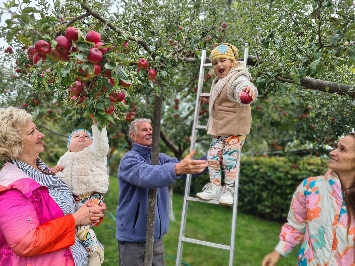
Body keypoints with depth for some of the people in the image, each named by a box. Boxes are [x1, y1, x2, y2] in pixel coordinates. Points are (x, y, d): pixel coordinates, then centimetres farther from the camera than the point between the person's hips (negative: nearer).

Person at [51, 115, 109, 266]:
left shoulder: (94, 152, 8)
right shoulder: (65, 158, 24)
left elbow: (100, 143, -15)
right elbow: (59, 180, 26)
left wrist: (97, 123, -24)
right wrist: (54, 173, 3)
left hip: (91, 198, -7)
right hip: (71, 198, 7)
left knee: (78, 225, -23)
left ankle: (95, 253, 0)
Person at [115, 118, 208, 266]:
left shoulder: (160, 158, 7)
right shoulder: (129, 159, -16)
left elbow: (188, 167, -4)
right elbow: (148, 176, -36)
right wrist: (177, 169, -52)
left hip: (156, 236, 7)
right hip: (133, 236, -6)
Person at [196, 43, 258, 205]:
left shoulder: (238, 79, -17)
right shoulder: (217, 81, 11)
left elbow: (243, 87, -43)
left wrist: (248, 91, -65)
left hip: (235, 128, -8)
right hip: (219, 128, 8)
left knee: (229, 159, -4)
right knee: (212, 157, 6)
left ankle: (228, 190, 13)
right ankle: (214, 188, 20)